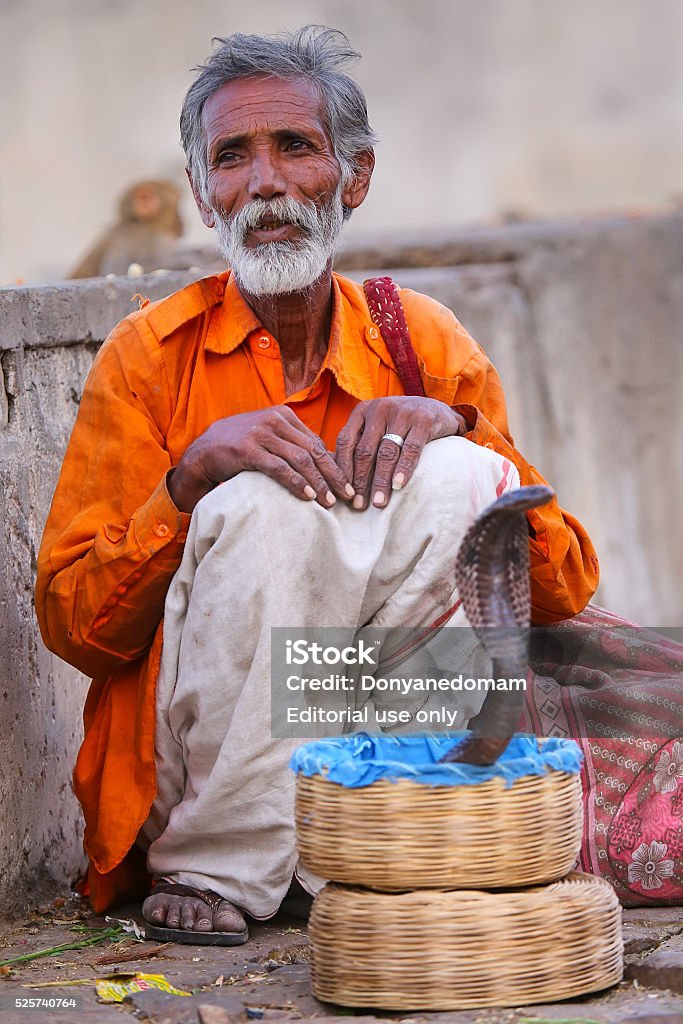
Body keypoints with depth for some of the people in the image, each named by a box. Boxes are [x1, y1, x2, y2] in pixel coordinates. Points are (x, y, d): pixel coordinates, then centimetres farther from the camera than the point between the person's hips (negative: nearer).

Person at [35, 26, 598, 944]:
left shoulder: (426, 346, 7)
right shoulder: (150, 354, 1)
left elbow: (567, 588, 2)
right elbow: (70, 626, -5)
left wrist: (455, 426, -14)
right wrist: (192, 476, -20)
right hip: (184, 759, -2)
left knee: (455, 478, -19)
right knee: (265, 500, -27)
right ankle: (214, 872, -18)